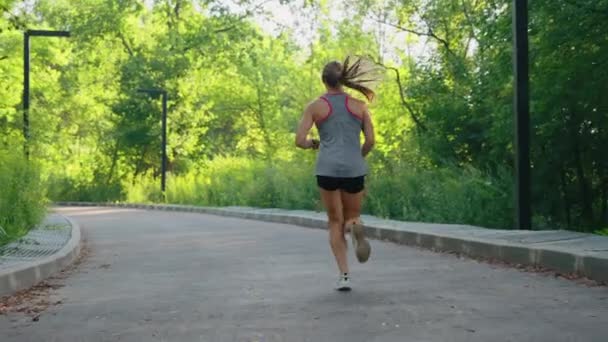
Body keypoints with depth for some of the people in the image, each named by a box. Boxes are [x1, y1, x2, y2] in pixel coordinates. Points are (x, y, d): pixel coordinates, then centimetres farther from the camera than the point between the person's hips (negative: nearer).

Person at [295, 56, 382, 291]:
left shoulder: (315, 107, 4)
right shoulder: (359, 106, 8)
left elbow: (299, 141, -2)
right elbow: (370, 141, 4)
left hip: (327, 168, -1)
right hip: (354, 169, 1)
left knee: (335, 223, 12)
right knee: (351, 218, 18)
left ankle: (344, 276, 1)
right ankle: (355, 227, -21)